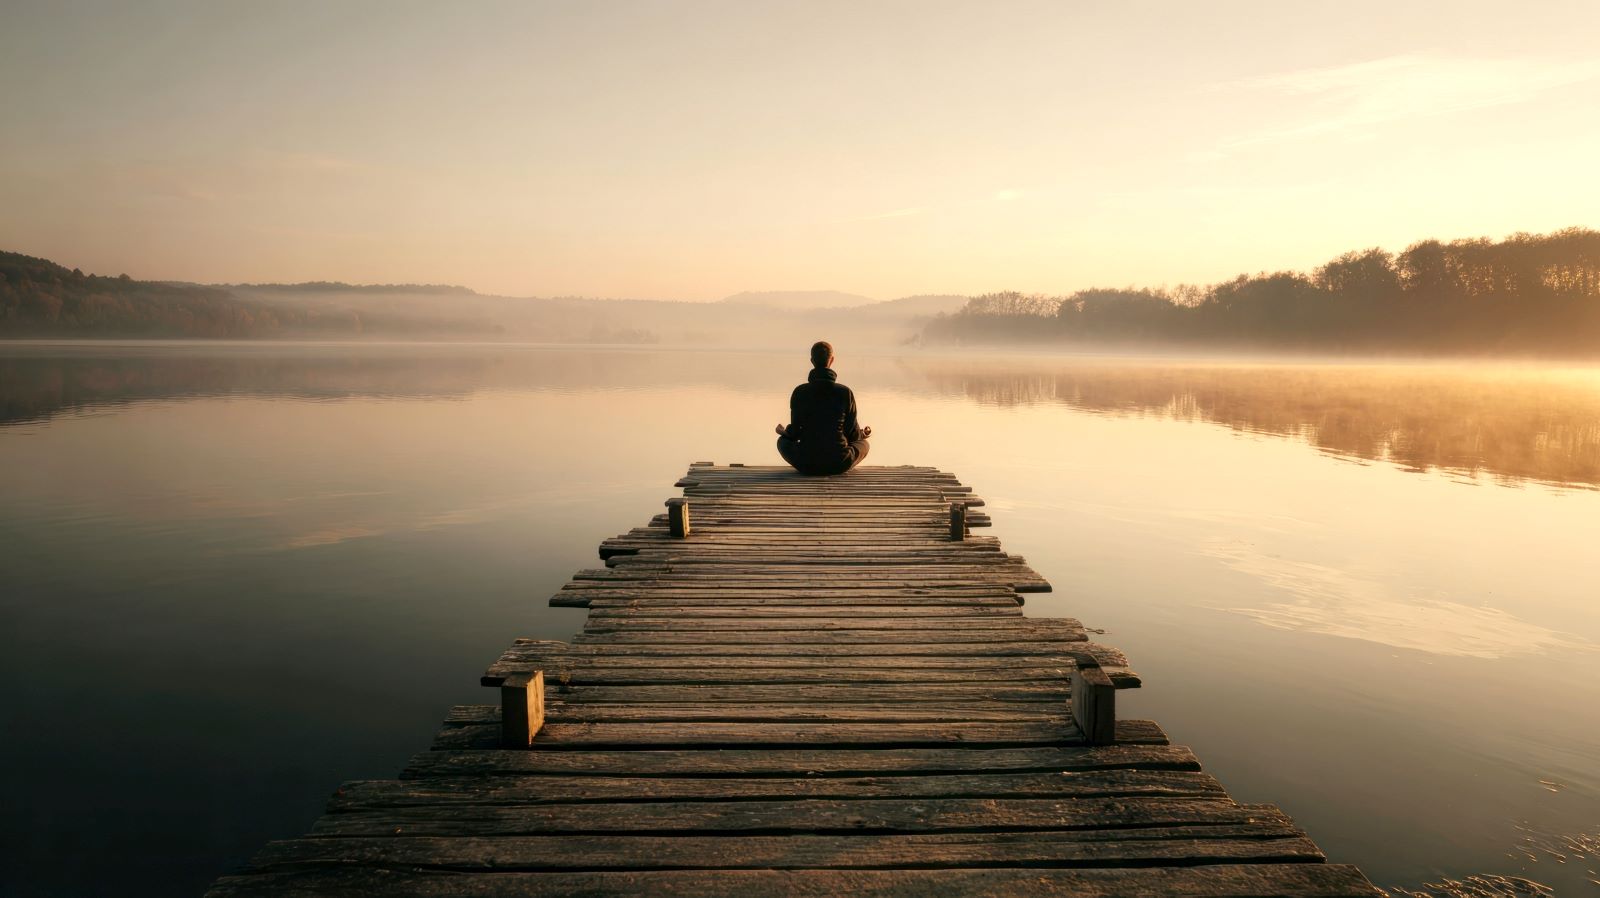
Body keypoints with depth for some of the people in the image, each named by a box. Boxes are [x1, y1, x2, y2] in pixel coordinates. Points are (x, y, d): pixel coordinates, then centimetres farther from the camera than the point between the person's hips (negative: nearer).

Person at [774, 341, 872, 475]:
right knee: (863, 444, 30)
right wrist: (862, 434, 27)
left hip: (807, 465, 0)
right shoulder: (845, 392, -6)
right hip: (839, 464, 0)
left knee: (782, 441, 30)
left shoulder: (800, 392, -7)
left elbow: (795, 433, -2)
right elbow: (852, 433, 2)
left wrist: (783, 432, 23)